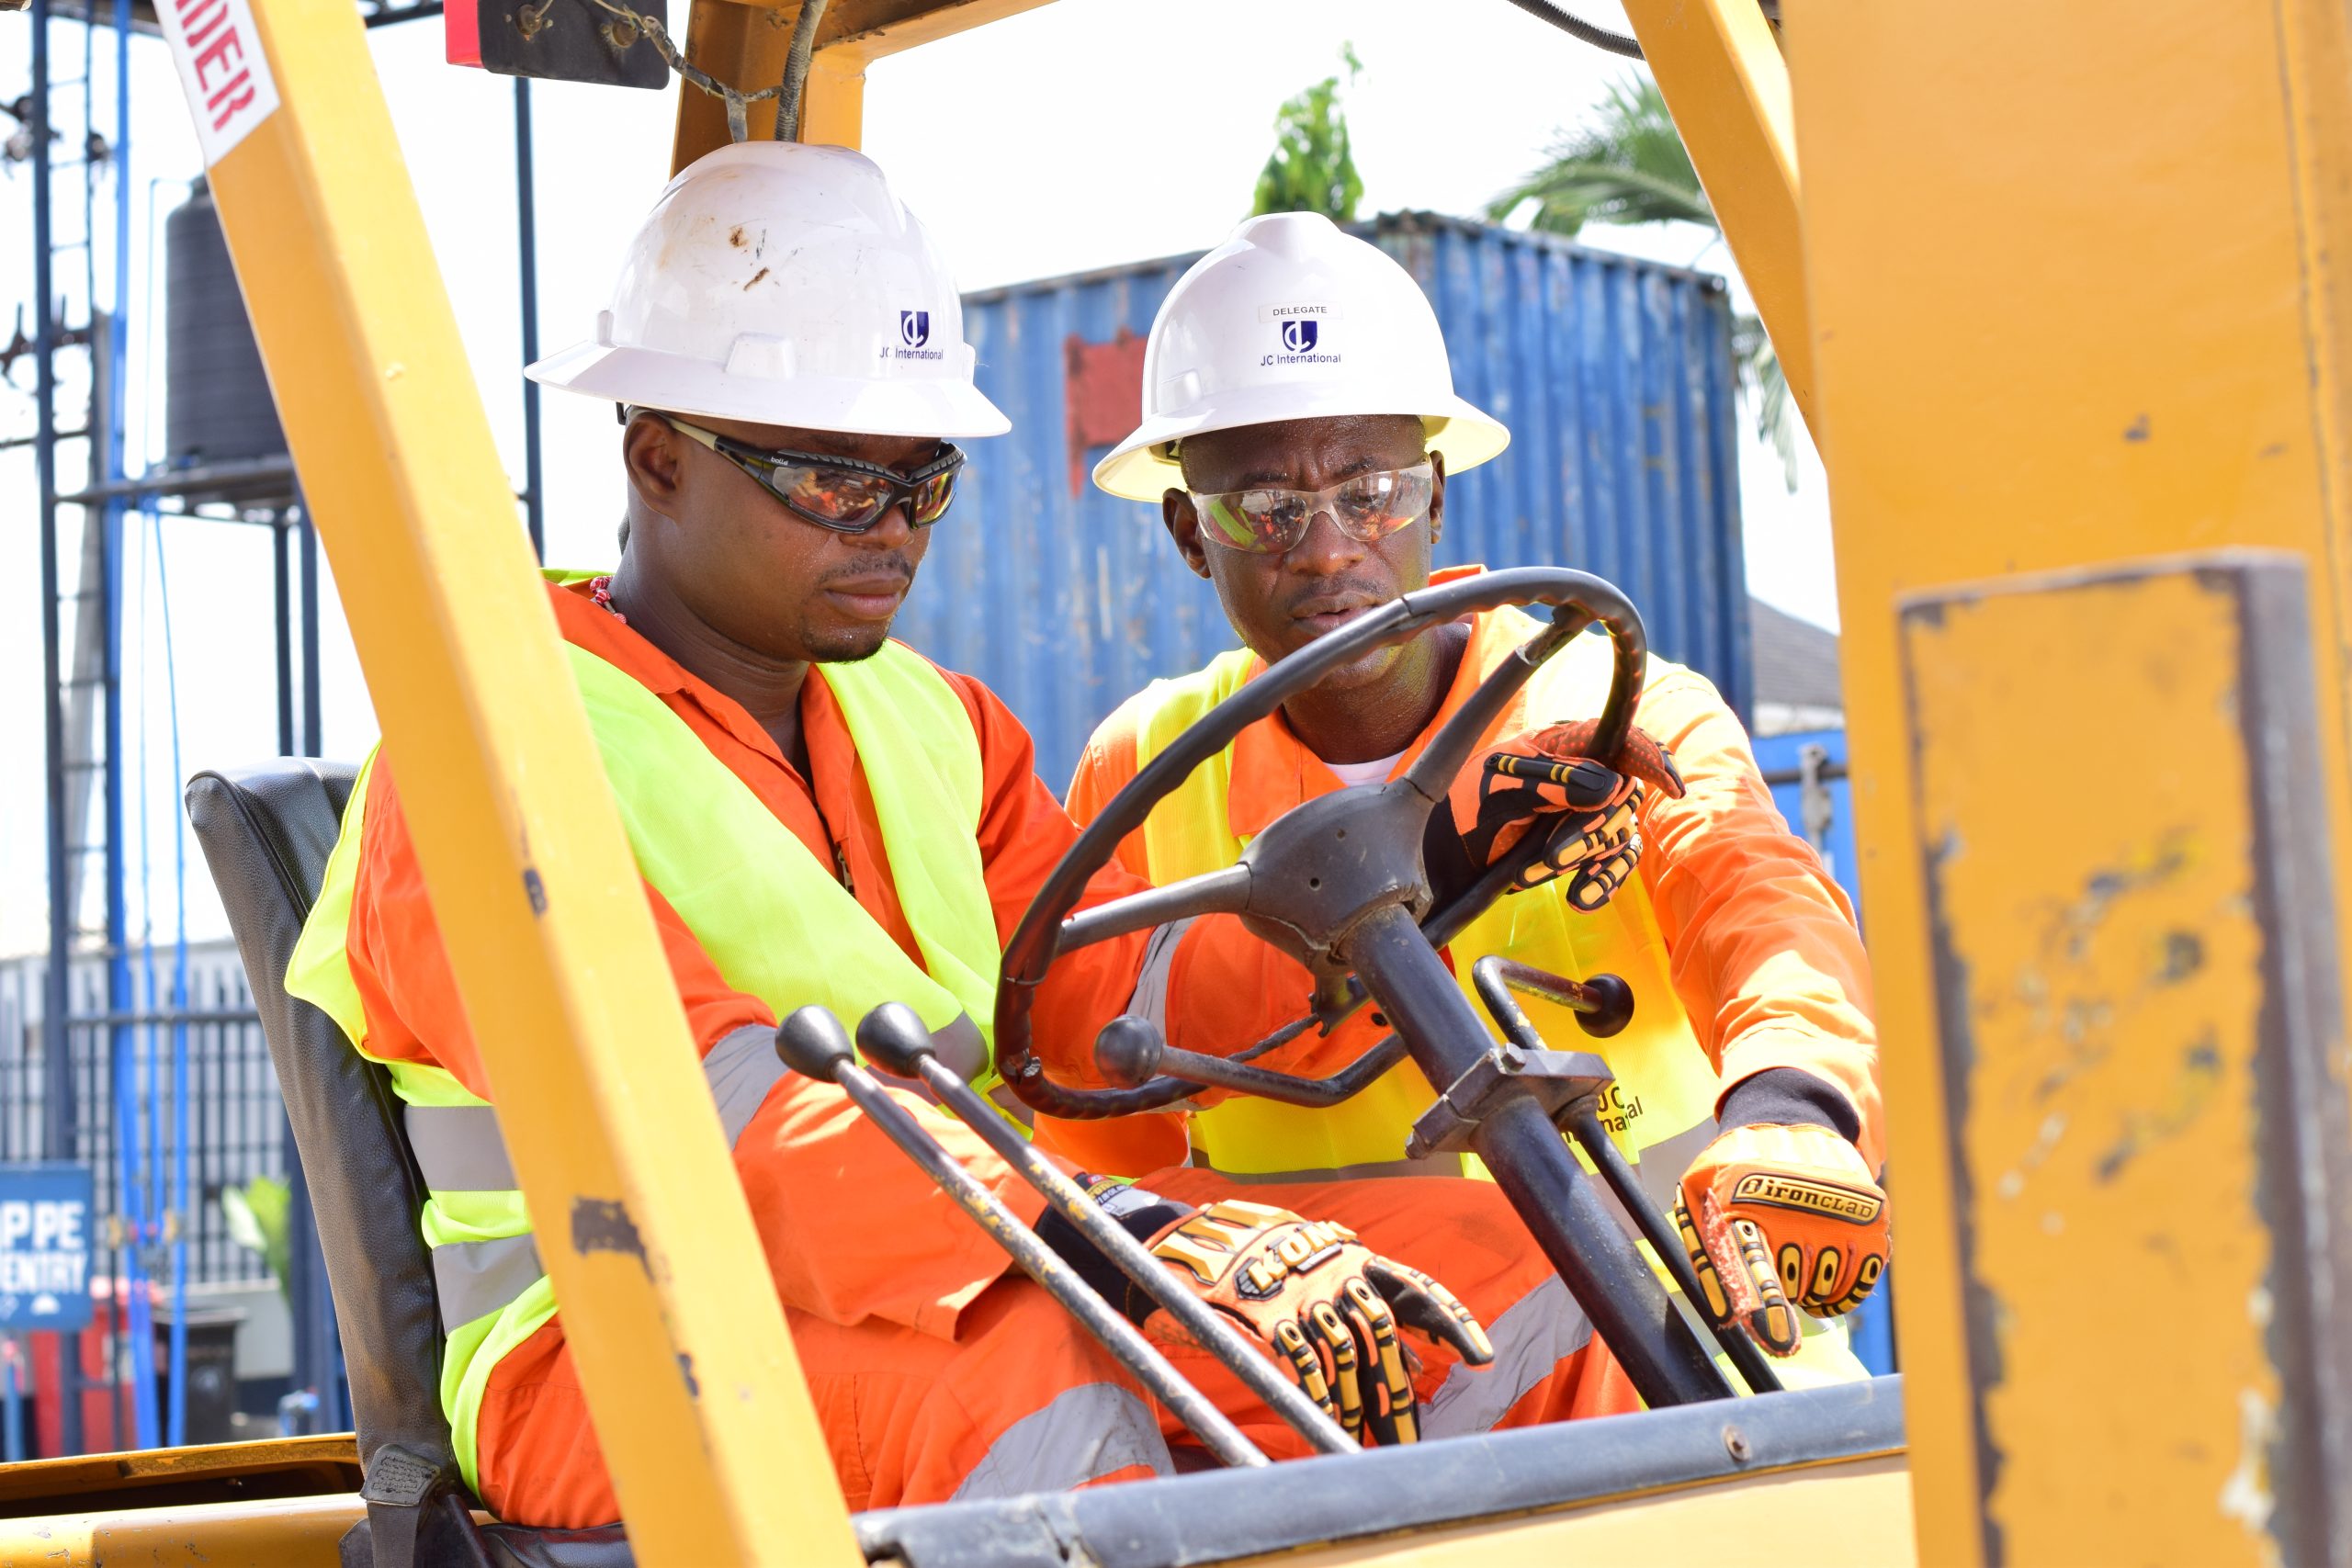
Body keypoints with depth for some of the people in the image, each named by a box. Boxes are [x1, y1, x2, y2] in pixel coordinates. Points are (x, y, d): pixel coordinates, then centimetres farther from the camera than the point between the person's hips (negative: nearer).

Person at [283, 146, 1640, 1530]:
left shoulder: (931, 726, 18)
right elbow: (695, 1110, -26)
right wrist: (1121, 1242, -36)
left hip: (967, 1292, 7)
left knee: (1507, 1275, -8)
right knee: (1034, 1389, -39)